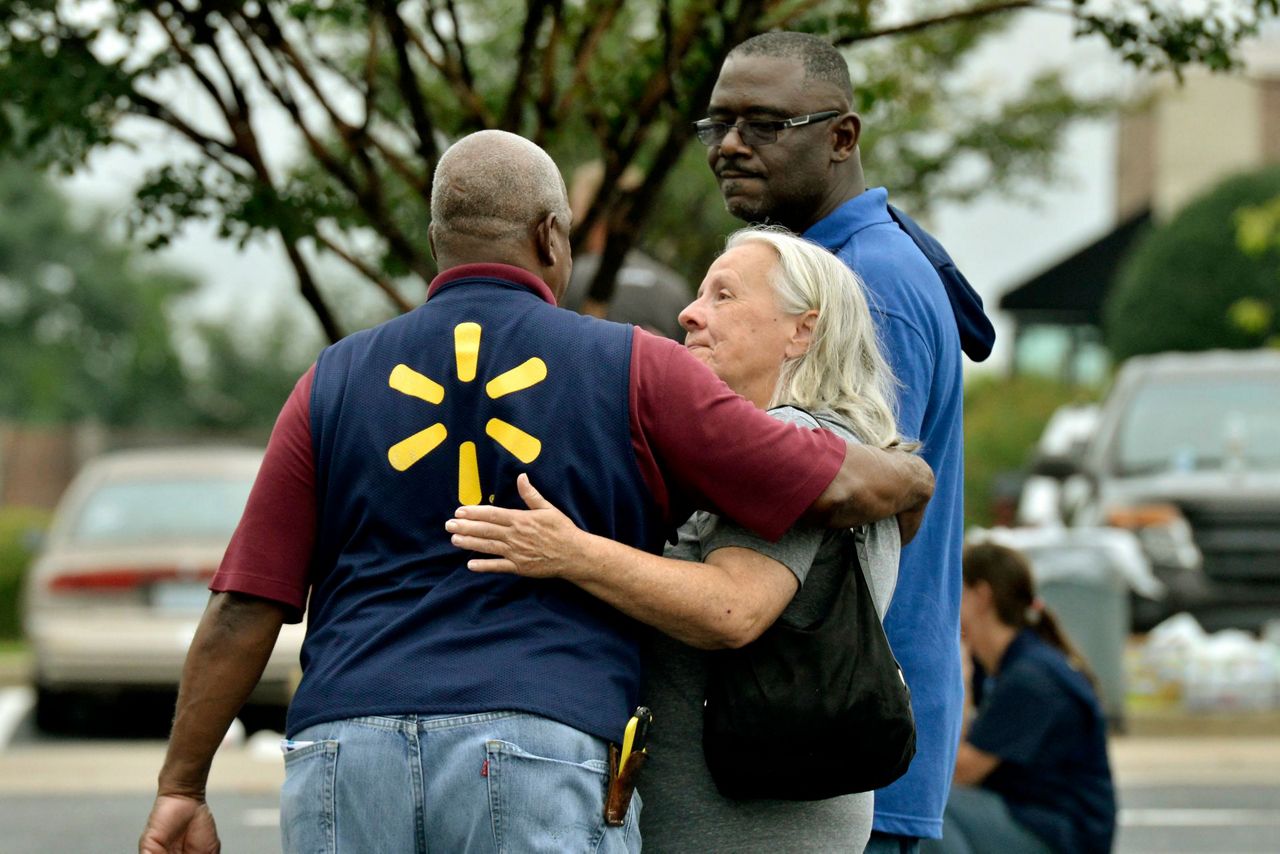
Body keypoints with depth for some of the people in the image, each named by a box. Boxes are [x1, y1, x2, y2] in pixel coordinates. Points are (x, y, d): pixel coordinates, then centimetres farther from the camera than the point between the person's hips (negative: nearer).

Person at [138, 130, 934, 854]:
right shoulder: (631, 371, 7)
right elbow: (843, 486, 8)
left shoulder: (334, 382, 14)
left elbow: (242, 610, 10)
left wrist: (182, 786, 15)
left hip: (345, 759, 3)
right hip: (544, 748, -3)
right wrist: (912, 482, 31)